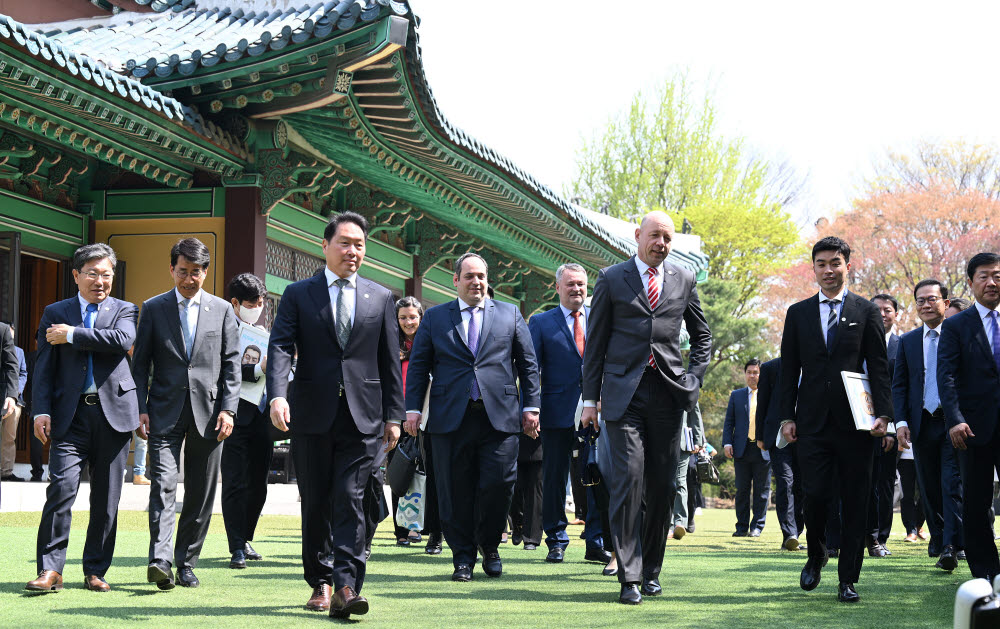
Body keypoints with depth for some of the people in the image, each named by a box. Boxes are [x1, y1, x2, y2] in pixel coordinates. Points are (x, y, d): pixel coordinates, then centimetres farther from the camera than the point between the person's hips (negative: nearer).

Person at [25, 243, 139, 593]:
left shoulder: (123, 310, 10)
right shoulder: (55, 313, 12)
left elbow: (123, 340, -13)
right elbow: (44, 366, 8)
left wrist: (71, 335, -10)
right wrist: (41, 411, -4)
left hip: (113, 411, 1)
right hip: (71, 415, -1)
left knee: (107, 498, 4)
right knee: (61, 486, -13)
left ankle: (96, 571, 14)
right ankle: (50, 570, -9)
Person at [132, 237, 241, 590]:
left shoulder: (221, 310, 9)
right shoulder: (154, 308, 7)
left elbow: (232, 363, 7)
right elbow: (141, 363, 7)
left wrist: (228, 409, -3)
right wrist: (140, 409, -3)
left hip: (208, 412, 2)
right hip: (165, 412, -1)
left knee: (201, 493, 4)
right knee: (163, 483, -14)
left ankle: (186, 563, 13)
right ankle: (160, 560, -21)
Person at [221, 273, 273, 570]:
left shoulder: (261, 332, 19)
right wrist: (258, 369, -24)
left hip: (261, 418, 7)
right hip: (237, 416, -7)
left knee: (258, 484, 10)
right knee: (235, 484, -5)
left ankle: (246, 539, 23)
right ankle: (237, 548, -3)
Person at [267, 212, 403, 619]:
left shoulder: (381, 298, 11)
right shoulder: (299, 294, 6)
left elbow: (390, 361, 11)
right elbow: (280, 347, -6)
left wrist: (393, 415, 6)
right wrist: (277, 395, -22)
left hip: (363, 416, 0)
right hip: (312, 416, 0)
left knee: (350, 500, -9)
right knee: (315, 504, 7)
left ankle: (346, 587, -14)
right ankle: (320, 583, 19)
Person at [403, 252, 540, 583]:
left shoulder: (509, 314, 13)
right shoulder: (435, 318, 12)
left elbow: (528, 363, 13)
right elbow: (418, 366, 11)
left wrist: (531, 407, 5)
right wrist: (413, 409, 1)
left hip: (499, 416, 0)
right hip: (451, 418, 0)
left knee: (498, 484, -6)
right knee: (455, 492, 1)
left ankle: (489, 547, 16)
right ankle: (463, 557, 12)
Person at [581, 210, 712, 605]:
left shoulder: (683, 280, 12)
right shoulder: (612, 279, 6)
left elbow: (702, 336, 22)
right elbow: (596, 343, 6)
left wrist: (693, 379, 6)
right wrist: (590, 398, 2)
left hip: (668, 394, 3)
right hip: (624, 393, -3)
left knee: (662, 485, 5)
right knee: (627, 478, -12)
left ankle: (651, 570, 18)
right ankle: (629, 577, -11)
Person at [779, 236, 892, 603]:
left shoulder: (866, 312, 7)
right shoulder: (798, 313, 11)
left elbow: (879, 367, 3)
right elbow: (789, 369, 11)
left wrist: (883, 413, -7)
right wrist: (787, 416, 2)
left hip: (854, 422, -1)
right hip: (813, 422, 1)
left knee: (854, 501, 1)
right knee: (816, 494, -6)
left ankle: (848, 579, 8)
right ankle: (816, 554, 22)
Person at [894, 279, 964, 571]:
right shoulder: (907, 341, 12)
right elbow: (899, 385, 11)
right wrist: (901, 421, -2)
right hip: (922, 423, 4)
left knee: (953, 484, -11)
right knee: (929, 488, 10)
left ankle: (951, 546, -14)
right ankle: (938, 538, 23)